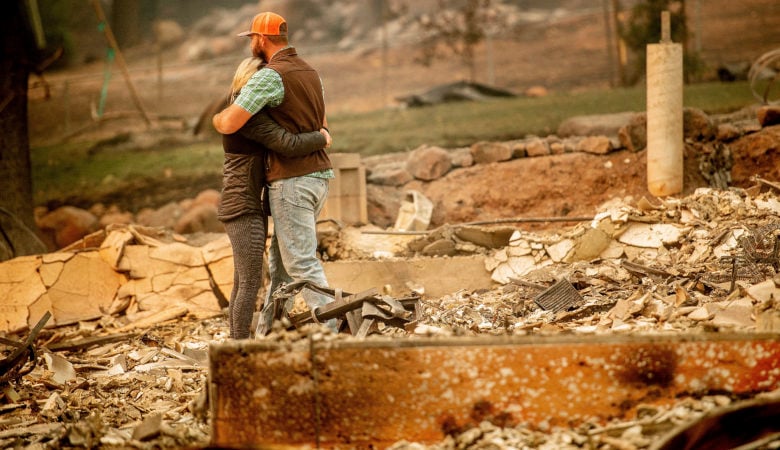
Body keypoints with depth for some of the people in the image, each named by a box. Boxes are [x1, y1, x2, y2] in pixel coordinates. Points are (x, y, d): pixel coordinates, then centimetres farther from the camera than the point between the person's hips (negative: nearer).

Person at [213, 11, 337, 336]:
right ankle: (266, 335, 18)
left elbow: (229, 124, -19)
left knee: (302, 264, -8)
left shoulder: (270, 76, -15)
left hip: (291, 181, -9)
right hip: (318, 177, 9)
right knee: (280, 261, 14)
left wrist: (217, 119, 3)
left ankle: (334, 331, -14)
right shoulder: (310, 72, 15)